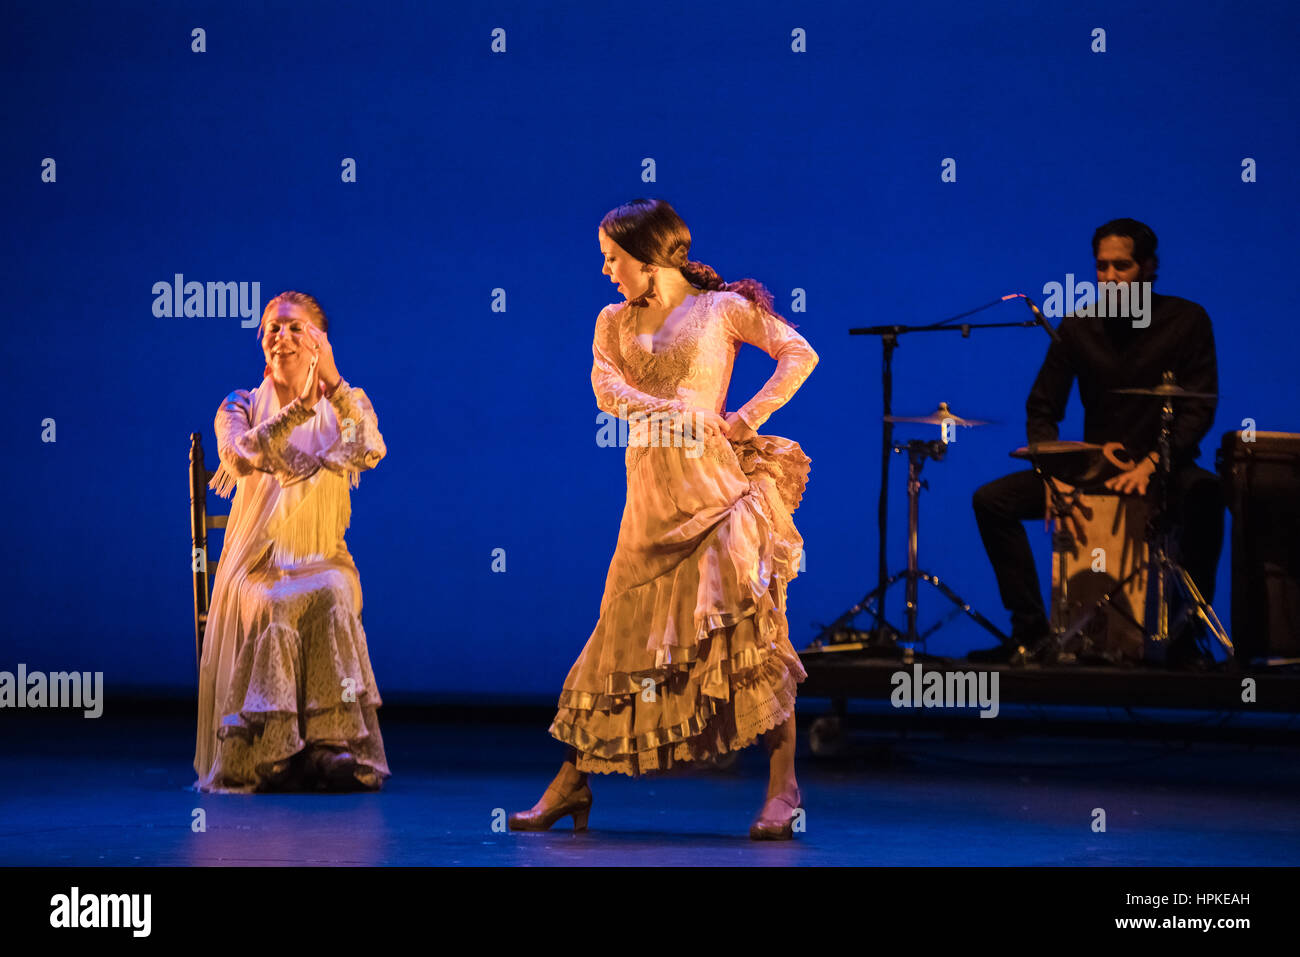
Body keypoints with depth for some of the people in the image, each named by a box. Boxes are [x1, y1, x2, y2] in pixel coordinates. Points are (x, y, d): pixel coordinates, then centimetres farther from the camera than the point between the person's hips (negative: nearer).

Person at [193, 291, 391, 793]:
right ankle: (273, 756, -33)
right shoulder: (242, 407, 8)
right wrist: (301, 408, -27)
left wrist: (333, 382, -27)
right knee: (277, 606, -34)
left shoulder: (346, 406, 9)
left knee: (331, 596, -34)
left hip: (324, 563, 1)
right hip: (257, 567, 0)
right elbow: (238, 456, -16)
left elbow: (371, 450, -15)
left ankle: (335, 746, -36)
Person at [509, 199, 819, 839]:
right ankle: (570, 787, 12)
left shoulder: (721, 307, 5)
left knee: (748, 623, -16)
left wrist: (749, 417, -9)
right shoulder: (614, 322, 17)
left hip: (713, 477, -4)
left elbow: (799, 354, 0)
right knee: (626, 628, 6)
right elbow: (607, 389, 0)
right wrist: (674, 413, -16)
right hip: (649, 486, 4)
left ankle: (782, 787, -15)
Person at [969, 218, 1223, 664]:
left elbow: (1198, 411, -15)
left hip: (1163, 471, -4)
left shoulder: (1186, 321, -8)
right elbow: (1042, 410, 3)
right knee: (991, 500, -13)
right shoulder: (1078, 327, 1)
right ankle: (1031, 630, -9)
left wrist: (1150, 464, -30)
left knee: (1203, 495, -39)